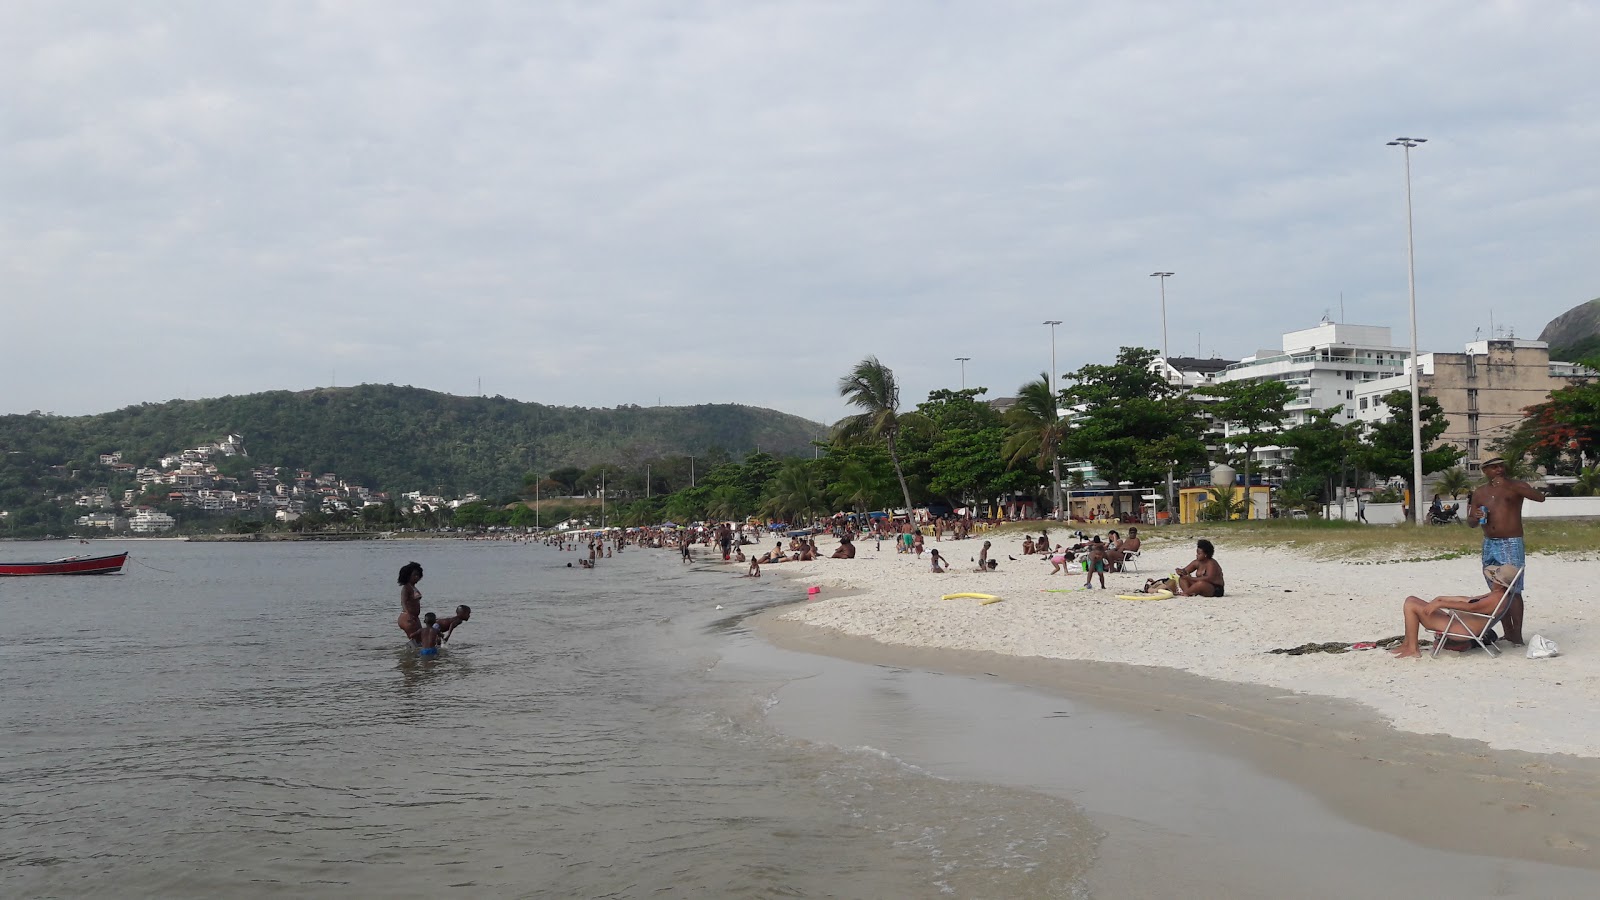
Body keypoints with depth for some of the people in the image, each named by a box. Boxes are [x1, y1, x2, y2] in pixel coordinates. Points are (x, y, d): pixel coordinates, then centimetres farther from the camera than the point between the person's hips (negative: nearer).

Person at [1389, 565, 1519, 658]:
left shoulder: (1498, 597, -19)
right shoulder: (1496, 595, 14)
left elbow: (1471, 606, -30)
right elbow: (1468, 599, 23)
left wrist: (1440, 604, -30)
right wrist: (1442, 599, 21)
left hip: (1461, 629, -11)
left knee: (1410, 606, -14)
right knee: (1411, 600, 13)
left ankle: (1413, 649, -7)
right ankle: (1407, 643, 13)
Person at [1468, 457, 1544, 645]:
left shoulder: (1515, 486, -1)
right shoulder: (1479, 493, 12)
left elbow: (1540, 497, -18)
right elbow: (1471, 522, 16)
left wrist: (1508, 485, -24)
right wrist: (1476, 517, -9)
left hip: (1512, 544, -5)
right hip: (1489, 545, 5)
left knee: (1513, 591, -11)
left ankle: (1517, 635, -10)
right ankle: (1508, 632, 14)